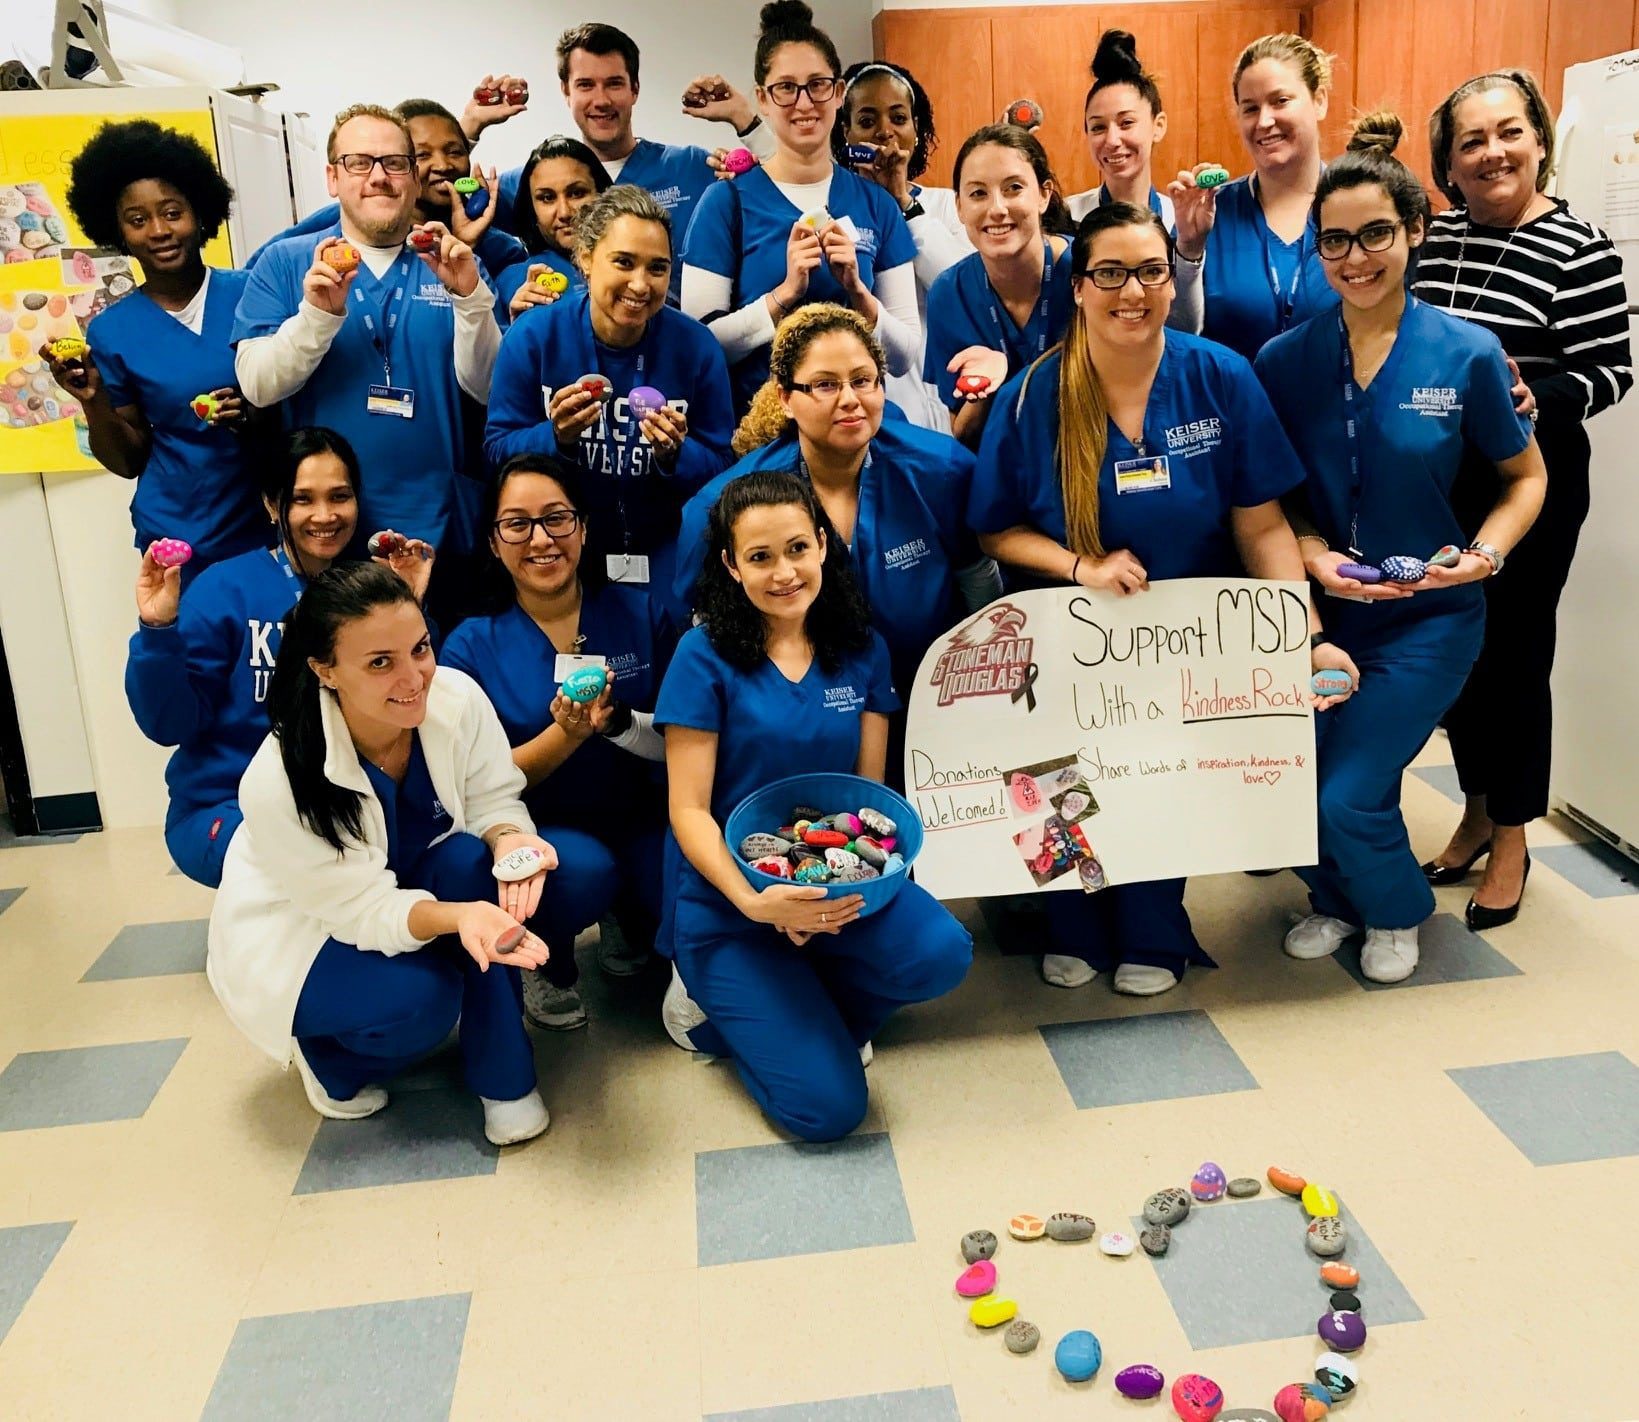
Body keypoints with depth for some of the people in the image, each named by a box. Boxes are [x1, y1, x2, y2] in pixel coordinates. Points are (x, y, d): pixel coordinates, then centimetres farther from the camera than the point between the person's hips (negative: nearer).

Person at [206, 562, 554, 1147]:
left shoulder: (458, 698, -24)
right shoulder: (278, 780, -33)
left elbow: (493, 801, -13)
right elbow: (362, 909, -28)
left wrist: (510, 839, -38)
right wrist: (458, 916, -47)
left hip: (416, 884, 4)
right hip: (301, 931, -4)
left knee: (474, 861, -29)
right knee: (417, 1003, -31)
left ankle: (502, 1076, -11)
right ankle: (327, 1054, 8)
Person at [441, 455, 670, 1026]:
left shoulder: (640, 614, -3)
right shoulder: (471, 645, -6)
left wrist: (618, 722, -22)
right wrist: (566, 732, -25)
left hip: (638, 822, 3)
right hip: (539, 830, -2)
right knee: (587, 869, -34)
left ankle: (634, 931, 12)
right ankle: (547, 960, 2)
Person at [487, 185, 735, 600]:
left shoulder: (697, 346, -9)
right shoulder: (532, 338, -10)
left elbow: (719, 464, -5)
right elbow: (498, 449, -6)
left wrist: (675, 453, -25)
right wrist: (556, 437, -24)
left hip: (661, 556, 0)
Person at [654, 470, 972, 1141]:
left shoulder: (862, 650, 2)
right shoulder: (705, 656, -11)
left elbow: (870, 788, 4)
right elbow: (689, 811, -12)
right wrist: (753, 901, -28)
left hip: (832, 878, 4)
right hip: (726, 898, -4)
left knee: (941, 953, -26)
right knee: (827, 1105, -14)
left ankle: (792, 1003, 4)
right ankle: (712, 999, 14)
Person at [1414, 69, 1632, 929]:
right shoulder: (1432, 237, 6)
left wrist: (1534, 398, -29)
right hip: (1437, 486, 5)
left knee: (1513, 656, 3)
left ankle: (1510, 841, 20)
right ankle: (1476, 812, 32)